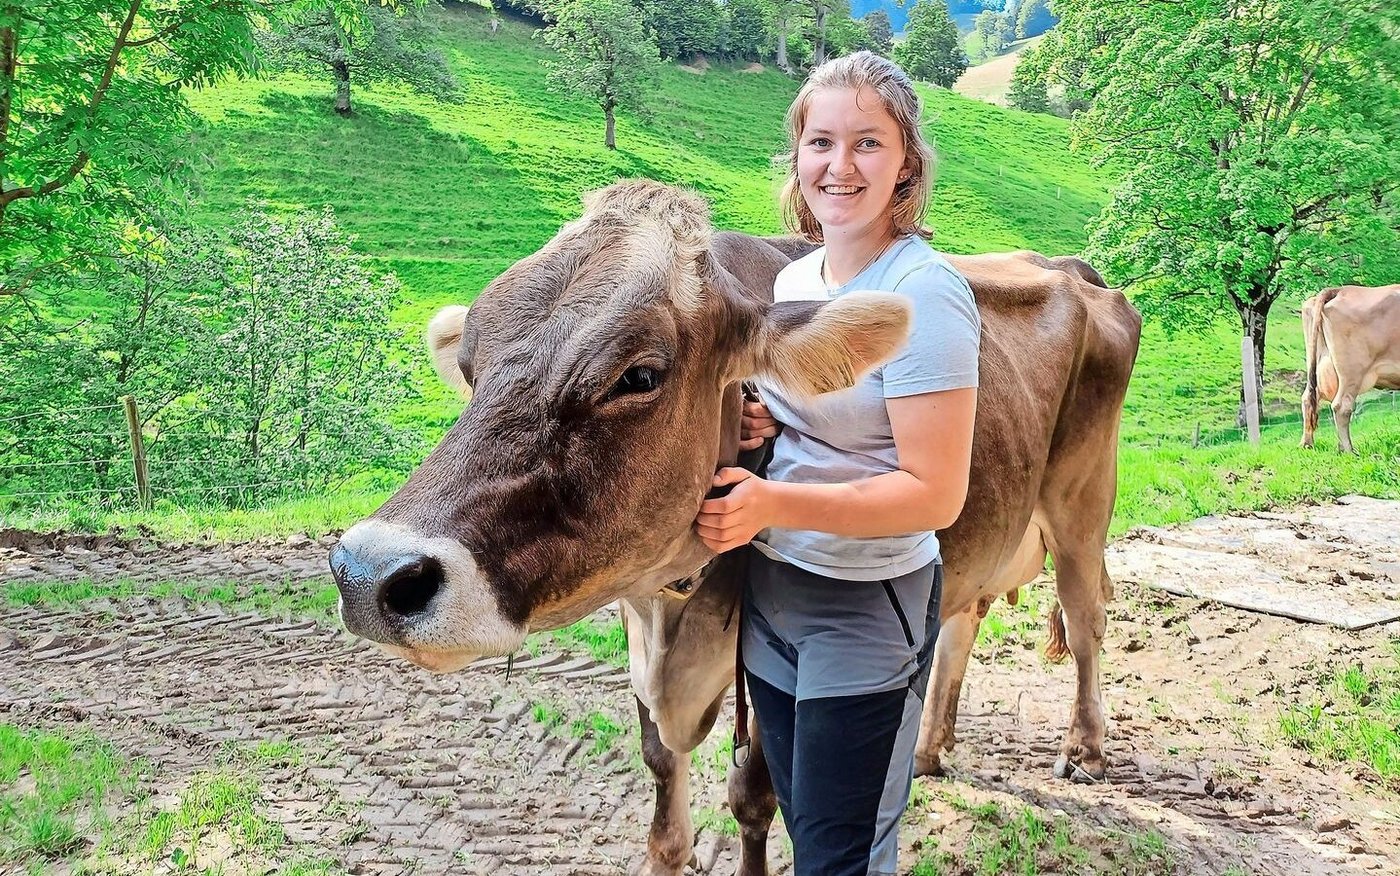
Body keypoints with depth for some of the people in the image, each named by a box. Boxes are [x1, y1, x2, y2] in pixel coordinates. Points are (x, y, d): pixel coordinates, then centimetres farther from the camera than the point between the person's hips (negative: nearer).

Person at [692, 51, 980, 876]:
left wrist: (775, 504, -31)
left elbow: (935, 494, -22)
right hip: (771, 592, 8)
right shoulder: (793, 279, 5)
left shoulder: (924, 291, -19)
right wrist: (765, 419, -2)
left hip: (868, 610, -7)